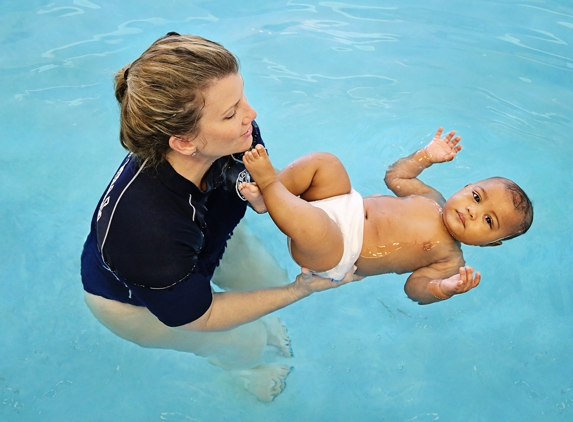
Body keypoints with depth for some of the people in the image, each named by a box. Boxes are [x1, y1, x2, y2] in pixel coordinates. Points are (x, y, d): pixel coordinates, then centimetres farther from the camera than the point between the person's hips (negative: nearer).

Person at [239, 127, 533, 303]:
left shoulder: (450, 259, -5)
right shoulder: (431, 198, 9)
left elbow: (414, 288, -13)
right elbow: (394, 176, 23)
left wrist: (443, 289, -33)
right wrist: (426, 156, 14)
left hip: (336, 256, -7)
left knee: (309, 223, -39)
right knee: (324, 162, -5)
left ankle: (267, 181, -15)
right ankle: (263, 198, -8)